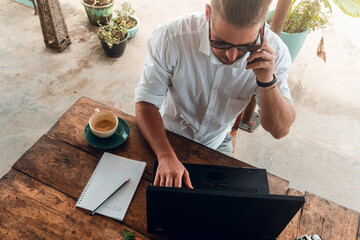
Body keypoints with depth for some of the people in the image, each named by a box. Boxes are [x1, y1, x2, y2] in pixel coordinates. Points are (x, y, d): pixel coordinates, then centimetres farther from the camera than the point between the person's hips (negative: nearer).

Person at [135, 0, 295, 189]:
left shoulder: (273, 53, -23)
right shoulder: (170, 38, -30)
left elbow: (280, 130, -18)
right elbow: (146, 102, -22)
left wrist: (268, 81, -36)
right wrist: (166, 157, -37)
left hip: (216, 144, 3)